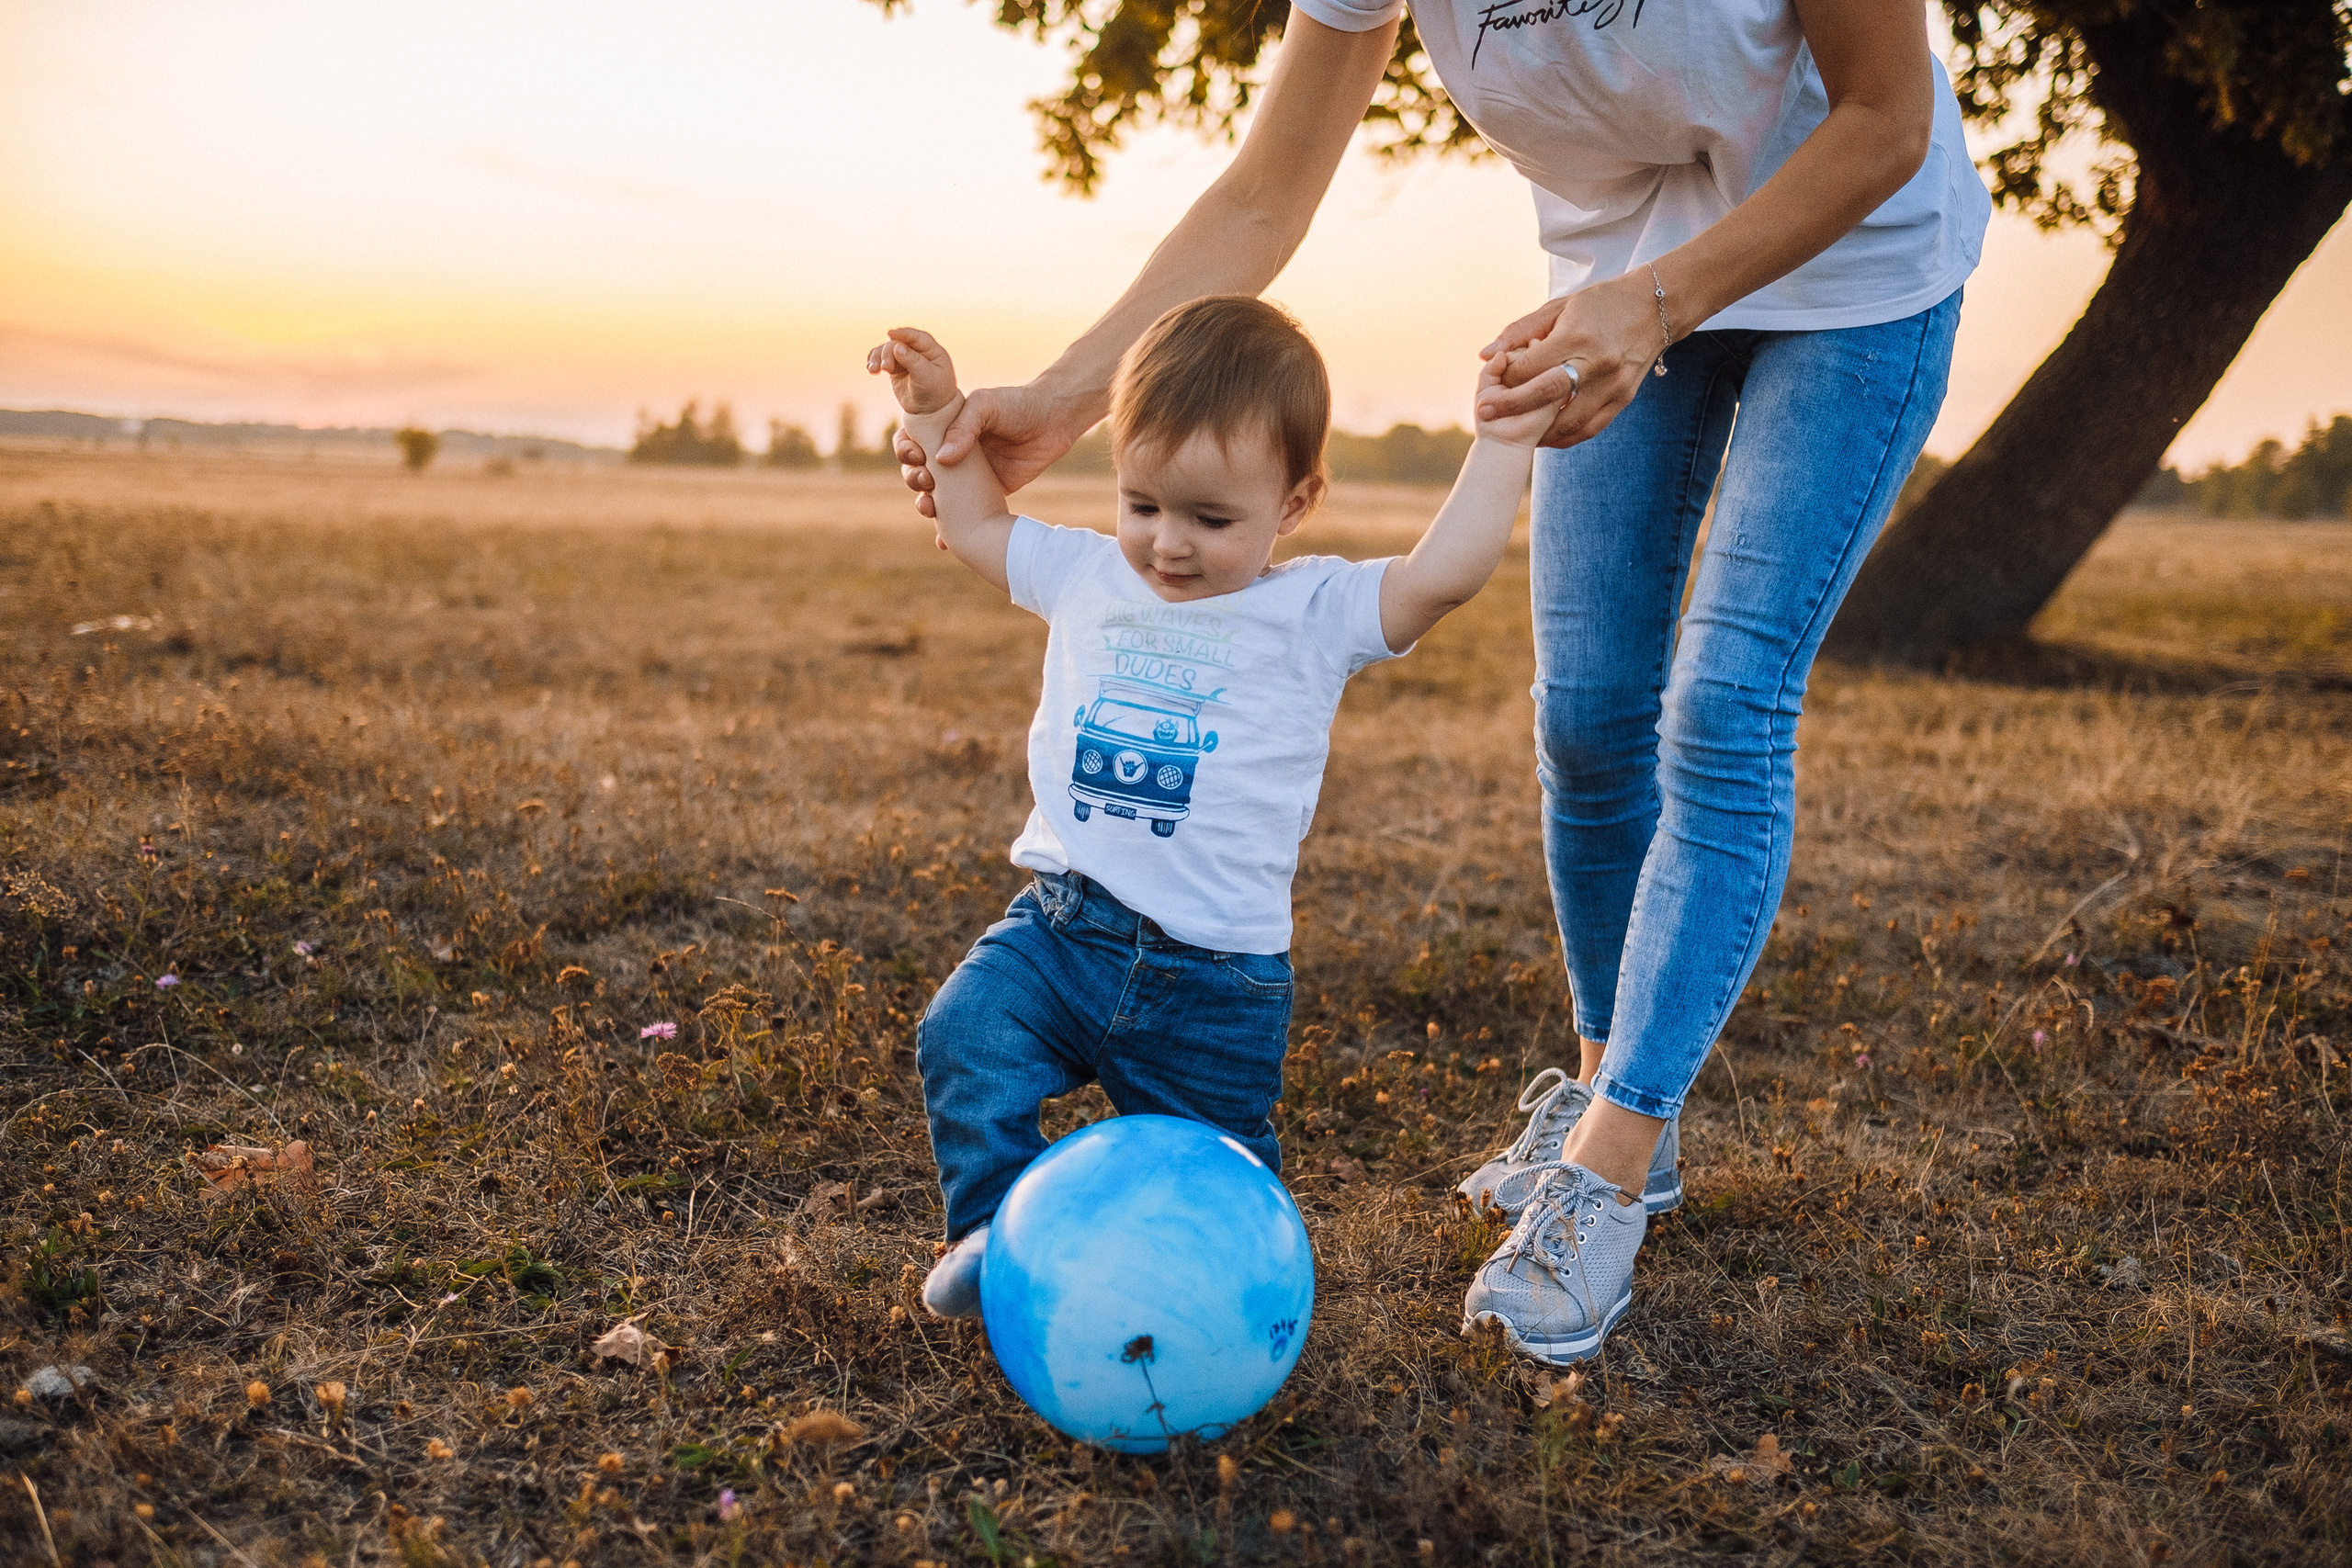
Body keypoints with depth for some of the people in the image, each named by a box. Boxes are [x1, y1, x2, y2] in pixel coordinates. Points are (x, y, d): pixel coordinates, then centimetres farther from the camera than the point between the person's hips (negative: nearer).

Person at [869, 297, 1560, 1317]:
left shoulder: (1315, 612, -5)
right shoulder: (1088, 575, 8)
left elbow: (1442, 574, -19)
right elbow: (978, 529, 23)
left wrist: (1503, 445, -15)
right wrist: (938, 415, 20)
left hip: (1212, 976, -3)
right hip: (1057, 926, 3)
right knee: (964, 1038, -22)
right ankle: (994, 1227, -4)